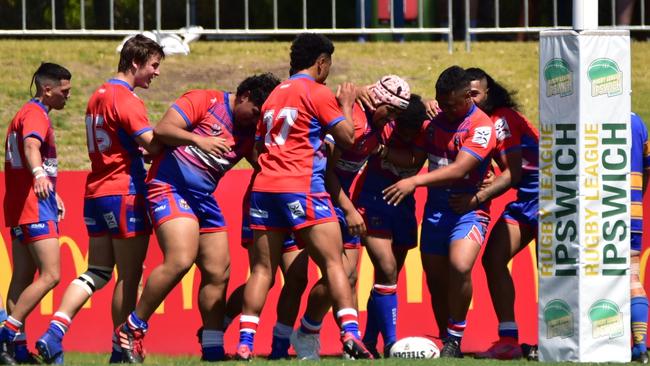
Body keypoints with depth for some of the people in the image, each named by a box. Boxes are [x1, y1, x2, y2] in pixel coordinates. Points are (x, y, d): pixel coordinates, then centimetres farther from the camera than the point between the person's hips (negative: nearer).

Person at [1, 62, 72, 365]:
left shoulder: (30, 113, 22)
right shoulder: (35, 114, -10)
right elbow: (31, 146, -32)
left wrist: (53, 196, 44)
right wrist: (39, 174, -51)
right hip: (35, 208, -11)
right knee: (50, 275, -14)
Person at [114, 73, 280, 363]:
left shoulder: (249, 133, 15)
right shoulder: (204, 101, -5)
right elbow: (162, 130, -11)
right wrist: (199, 140, -25)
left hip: (204, 198, 8)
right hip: (170, 187, -8)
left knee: (218, 273, 3)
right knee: (180, 260, -24)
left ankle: (213, 350, 12)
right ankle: (131, 329, -14)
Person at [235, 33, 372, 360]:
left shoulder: (274, 95, 19)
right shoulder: (317, 93, -2)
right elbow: (347, 137, -1)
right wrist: (347, 105, 15)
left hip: (264, 186, 6)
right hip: (302, 188, -6)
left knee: (262, 269, 5)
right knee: (333, 263, -5)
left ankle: (244, 344, -3)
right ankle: (350, 334, -18)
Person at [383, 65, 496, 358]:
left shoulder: (481, 126, -13)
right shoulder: (436, 120, 8)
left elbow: (458, 169, -22)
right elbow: (416, 157, 13)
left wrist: (415, 182, -30)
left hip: (467, 209, -6)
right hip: (435, 210, 6)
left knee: (460, 267, -27)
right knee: (436, 281, 6)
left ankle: (454, 342, -15)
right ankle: (446, 343, 20)